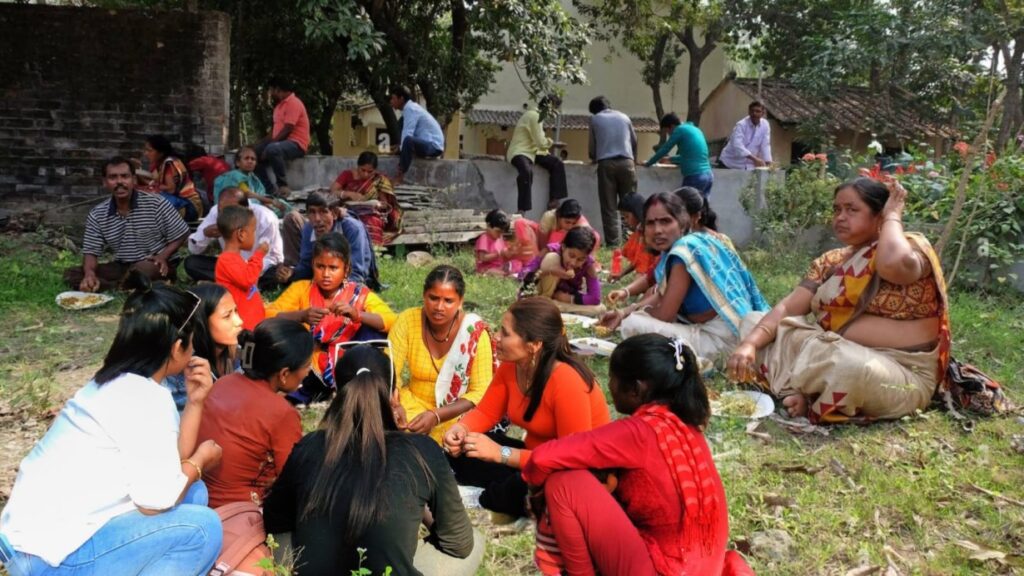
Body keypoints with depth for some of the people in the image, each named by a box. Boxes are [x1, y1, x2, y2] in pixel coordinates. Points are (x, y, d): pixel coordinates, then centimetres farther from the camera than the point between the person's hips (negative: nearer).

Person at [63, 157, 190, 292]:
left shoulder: (156, 204, -11)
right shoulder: (97, 215, -1)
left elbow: (181, 234, -4)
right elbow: (91, 252, 0)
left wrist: (163, 256, -20)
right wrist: (89, 273, -23)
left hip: (155, 267, -4)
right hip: (122, 267, 5)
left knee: (144, 269, -40)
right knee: (71, 274, -12)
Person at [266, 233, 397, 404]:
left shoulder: (360, 294, -5)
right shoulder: (301, 289, -3)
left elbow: (392, 322, -18)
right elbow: (268, 316, -14)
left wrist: (357, 315, -35)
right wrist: (301, 316, -32)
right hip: (311, 369, 0)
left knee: (373, 332, -21)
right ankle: (306, 392, -13)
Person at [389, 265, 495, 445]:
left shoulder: (474, 331, -16)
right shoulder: (407, 321, -10)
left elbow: (481, 393, -15)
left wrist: (436, 416, -28)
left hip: (457, 414, -2)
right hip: (414, 404, 2)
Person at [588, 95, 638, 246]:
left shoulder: (595, 119, 13)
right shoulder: (624, 117, 20)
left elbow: (592, 145, 18)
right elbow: (634, 141, 26)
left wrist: (594, 158, 39)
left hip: (606, 164, -2)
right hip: (626, 162, 2)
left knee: (609, 206, -2)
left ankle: (613, 242, -8)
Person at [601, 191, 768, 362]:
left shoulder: (685, 250, -20)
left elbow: (665, 315, -18)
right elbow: (663, 295, 17)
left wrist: (635, 310, 2)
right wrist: (624, 312, 7)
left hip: (718, 339, -10)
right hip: (706, 329, 10)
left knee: (633, 325, -20)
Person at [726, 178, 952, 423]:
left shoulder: (913, 247, -7)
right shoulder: (831, 262, 11)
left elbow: (894, 263, -34)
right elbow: (787, 308, 1)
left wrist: (893, 215, -14)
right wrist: (750, 343, -18)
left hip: (901, 374, -7)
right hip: (835, 358, 7)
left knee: (853, 367, -42)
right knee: (753, 321, 2)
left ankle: (807, 396, -8)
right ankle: (804, 391, -20)